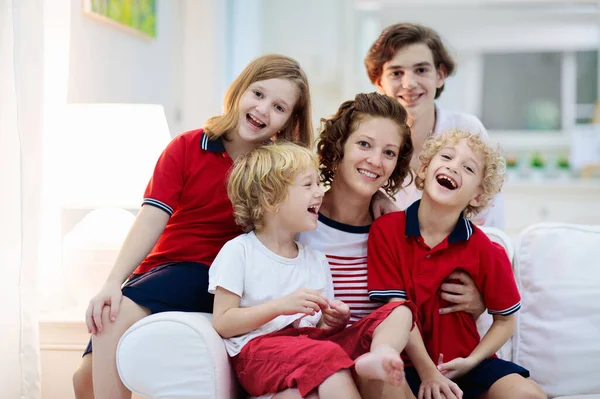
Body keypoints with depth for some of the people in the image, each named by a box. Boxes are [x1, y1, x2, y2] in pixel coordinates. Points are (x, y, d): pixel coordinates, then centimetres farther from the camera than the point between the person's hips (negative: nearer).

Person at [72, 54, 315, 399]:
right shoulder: (186, 148, 1)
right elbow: (152, 219, -8)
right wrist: (113, 282, -21)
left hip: (213, 279, -3)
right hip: (161, 266, 3)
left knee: (119, 317, -29)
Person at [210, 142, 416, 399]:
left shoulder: (316, 259, 19)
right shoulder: (239, 251, 0)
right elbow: (223, 324, -6)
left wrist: (335, 322, -4)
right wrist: (281, 306, -17)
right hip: (259, 349, -7)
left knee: (399, 310, -9)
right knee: (327, 356, -40)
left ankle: (379, 356, -37)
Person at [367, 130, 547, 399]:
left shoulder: (484, 251, -6)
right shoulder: (386, 230, -8)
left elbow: (505, 320, 4)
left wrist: (471, 361, -12)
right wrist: (428, 373, -15)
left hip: (462, 363, 1)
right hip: (409, 363, -1)